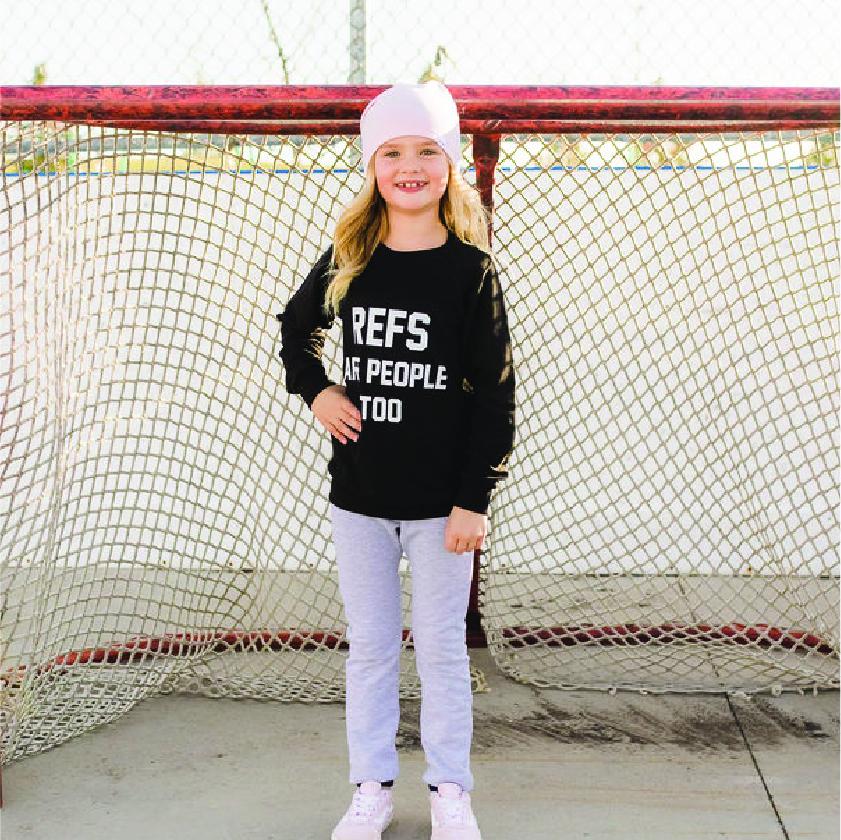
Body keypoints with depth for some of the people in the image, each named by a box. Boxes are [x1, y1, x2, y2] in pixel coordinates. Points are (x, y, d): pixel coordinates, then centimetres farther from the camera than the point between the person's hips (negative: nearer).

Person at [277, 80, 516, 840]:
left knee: (441, 647, 9)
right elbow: (296, 328, 21)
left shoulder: (472, 270, -7)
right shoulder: (346, 262, 2)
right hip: (359, 494, 3)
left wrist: (474, 498, -11)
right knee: (369, 647, 13)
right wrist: (315, 391, 2)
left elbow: (496, 393, -7)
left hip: (441, 498, -3)